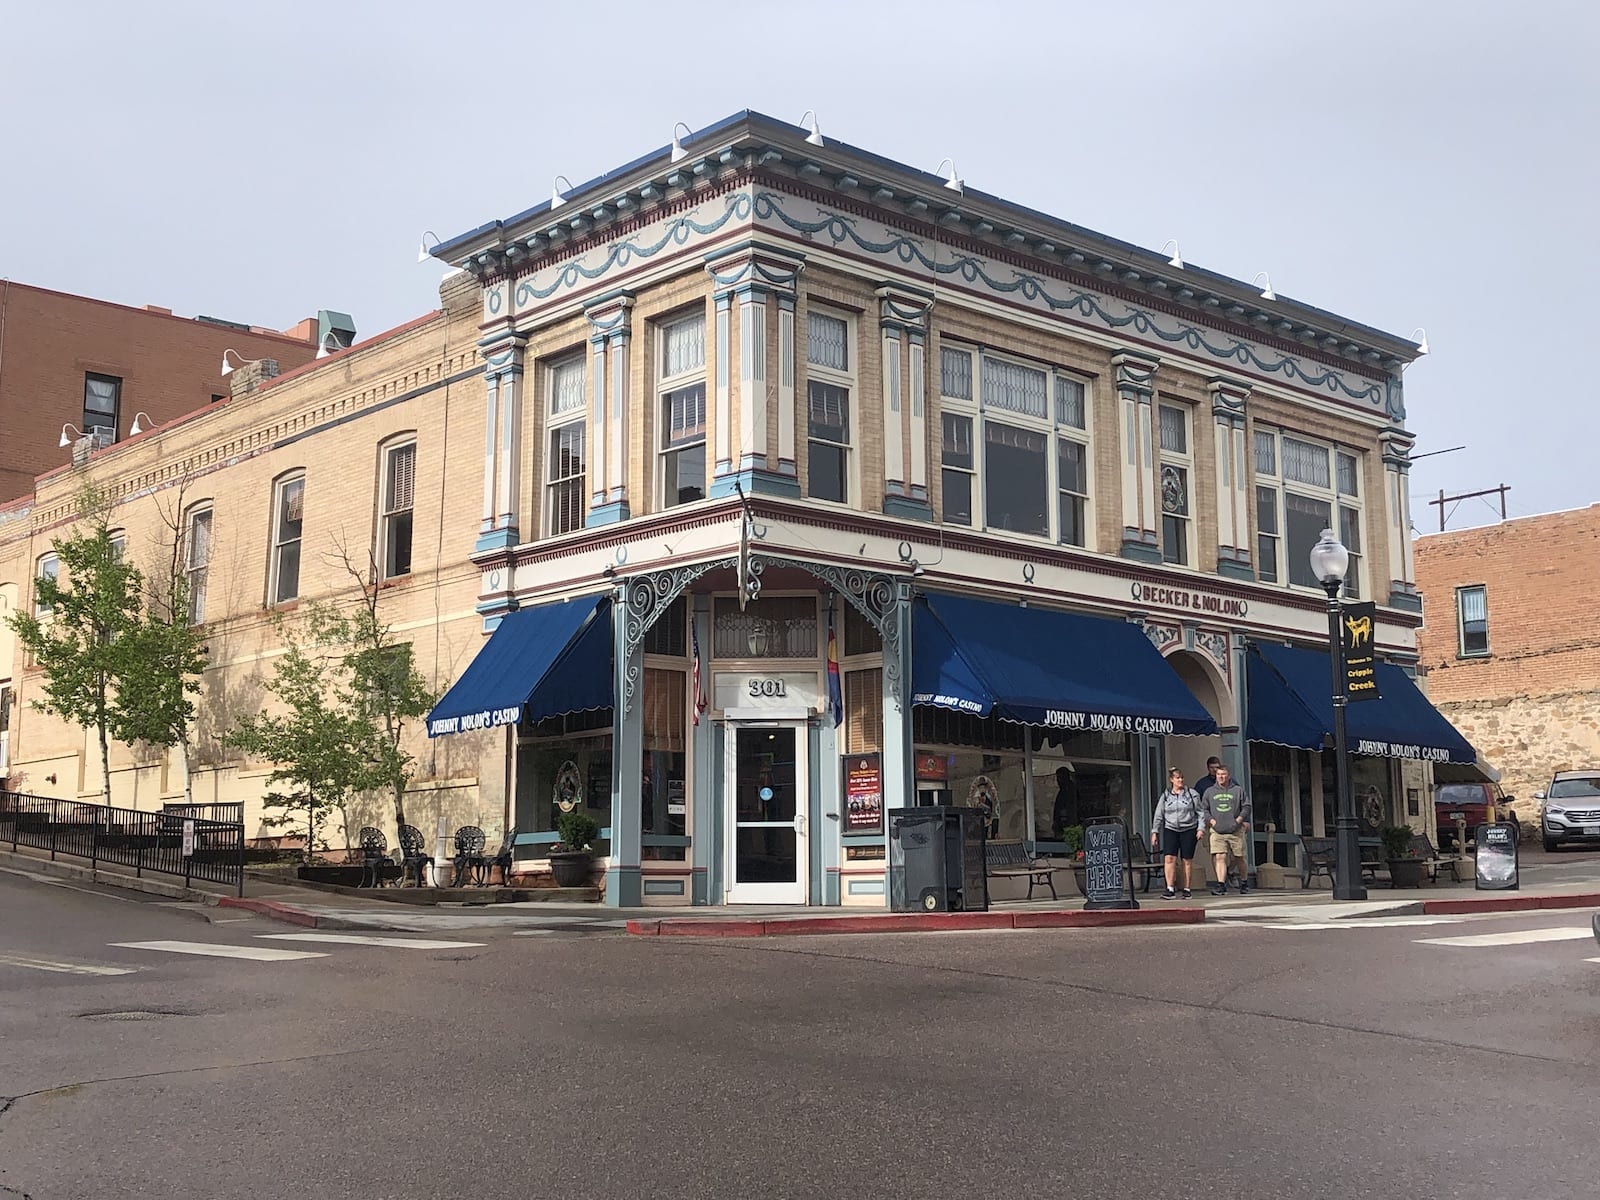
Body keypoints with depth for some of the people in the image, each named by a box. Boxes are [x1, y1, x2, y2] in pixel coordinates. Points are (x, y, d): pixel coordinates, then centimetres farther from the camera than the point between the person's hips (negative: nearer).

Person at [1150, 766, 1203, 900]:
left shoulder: (1191, 794, 4)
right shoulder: (1165, 796, 8)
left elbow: (1200, 812, 6)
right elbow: (1158, 816, 10)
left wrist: (1200, 828, -3)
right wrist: (1155, 832, 4)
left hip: (1189, 830, -1)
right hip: (1170, 829, 1)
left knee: (1187, 860, 1)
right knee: (1169, 858, -13)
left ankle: (1187, 889, 11)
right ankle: (1170, 888, -14)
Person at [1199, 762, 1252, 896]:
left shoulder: (1238, 790, 6)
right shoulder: (1209, 792, 10)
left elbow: (1246, 806, 7)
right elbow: (1204, 809, 12)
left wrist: (1240, 818, -6)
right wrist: (1210, 820, -3)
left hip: (1236, 830, 0)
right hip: (1217, 831, 0)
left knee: (1240, 858, 10)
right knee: (1220, 857, -14)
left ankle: (1244, 882, 31)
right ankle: (1221, 885, -18)